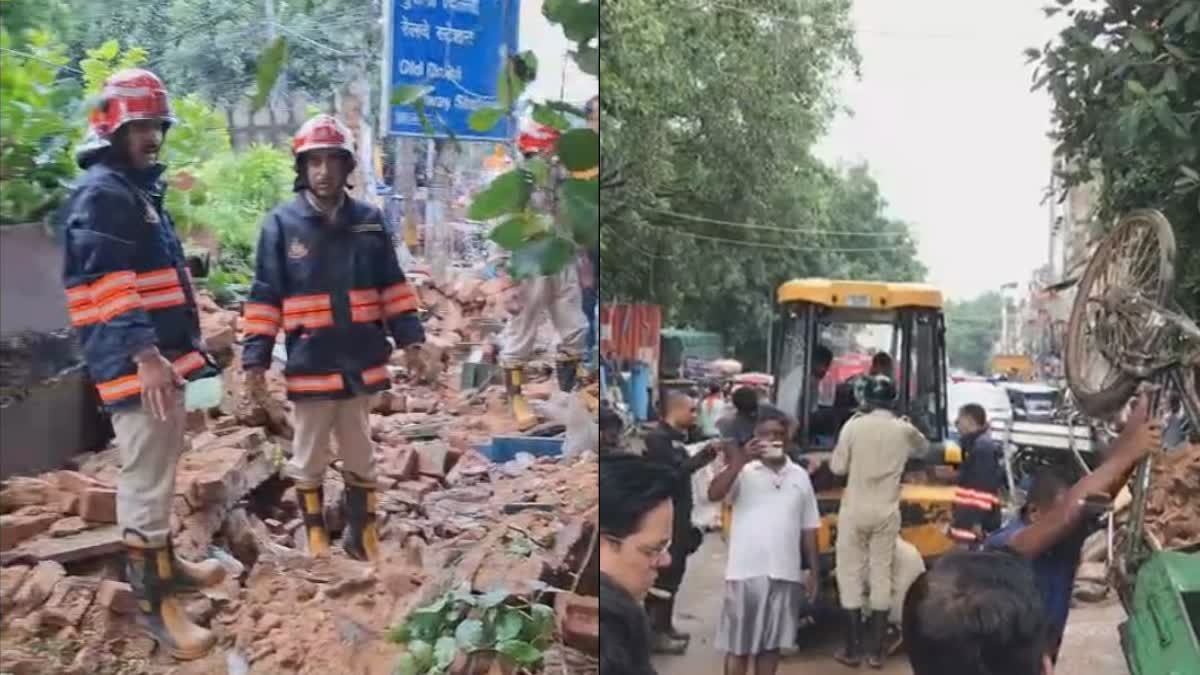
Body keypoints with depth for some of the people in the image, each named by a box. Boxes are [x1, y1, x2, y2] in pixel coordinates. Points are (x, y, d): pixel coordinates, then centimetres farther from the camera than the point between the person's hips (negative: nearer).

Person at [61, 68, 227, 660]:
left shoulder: (141, 189, 19)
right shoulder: (100, 193, -13)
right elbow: (110, 284, -23)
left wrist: (185, 345, 28)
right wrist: (145, 355, -29)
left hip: (163, 354, 11)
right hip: (135, 361, -10)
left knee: (159, 471, 21)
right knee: (146, 477, -7)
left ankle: (161, 561, 36)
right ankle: (155, 602, -2)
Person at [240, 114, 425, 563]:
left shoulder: (369, 221, 2)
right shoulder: (281, 223, -5)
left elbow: (392, 286, 7)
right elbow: (264, 297, -3)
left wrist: (409, 338, 1)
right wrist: (255, 357, -7)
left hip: (361, 361, 2)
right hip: (310, 363, -2)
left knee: (360, 456, 15)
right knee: (309, 458, 12)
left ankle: (362, 536, 30)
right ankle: (316, 539, 27)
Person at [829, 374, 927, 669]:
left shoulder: (853, 426, -9)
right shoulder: (904, 430, -1)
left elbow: (837, 467, -3)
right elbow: (922, 446, 21)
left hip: (855, 510, -2)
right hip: (887, 512, 2)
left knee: (851, 575, 6)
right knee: (882, 575, 8)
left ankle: (852, 649, 9)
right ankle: (875, 651, 12)